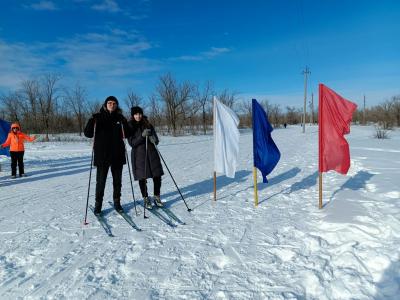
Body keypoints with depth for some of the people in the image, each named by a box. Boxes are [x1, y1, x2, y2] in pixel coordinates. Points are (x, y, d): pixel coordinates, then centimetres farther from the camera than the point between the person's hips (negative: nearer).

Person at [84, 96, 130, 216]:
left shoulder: (120, 118, 7)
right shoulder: (98, 117, 0)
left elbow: (127, 134, 2)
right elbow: (88, 134, -5)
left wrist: (124, 124, -15)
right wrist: (91, 121, -21)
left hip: (117, 155, 3)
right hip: (102, 155, -2)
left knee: (117, 180, 11)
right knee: (101, 181, 2)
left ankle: (117, 203, 26)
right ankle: (98, 205, 15)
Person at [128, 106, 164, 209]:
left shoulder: (148, 125, 9)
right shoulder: (130, 127, -1)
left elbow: (156, 138, 10)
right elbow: (132, 143, -9)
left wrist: (154, 139, -14)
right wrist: (142, 136, -21)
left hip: (151, 153, 3)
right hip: (139, 155, -3)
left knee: (157, 176, 1)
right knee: (142, 178, 2)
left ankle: (157, 197, 18)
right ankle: (146, 199, 18)